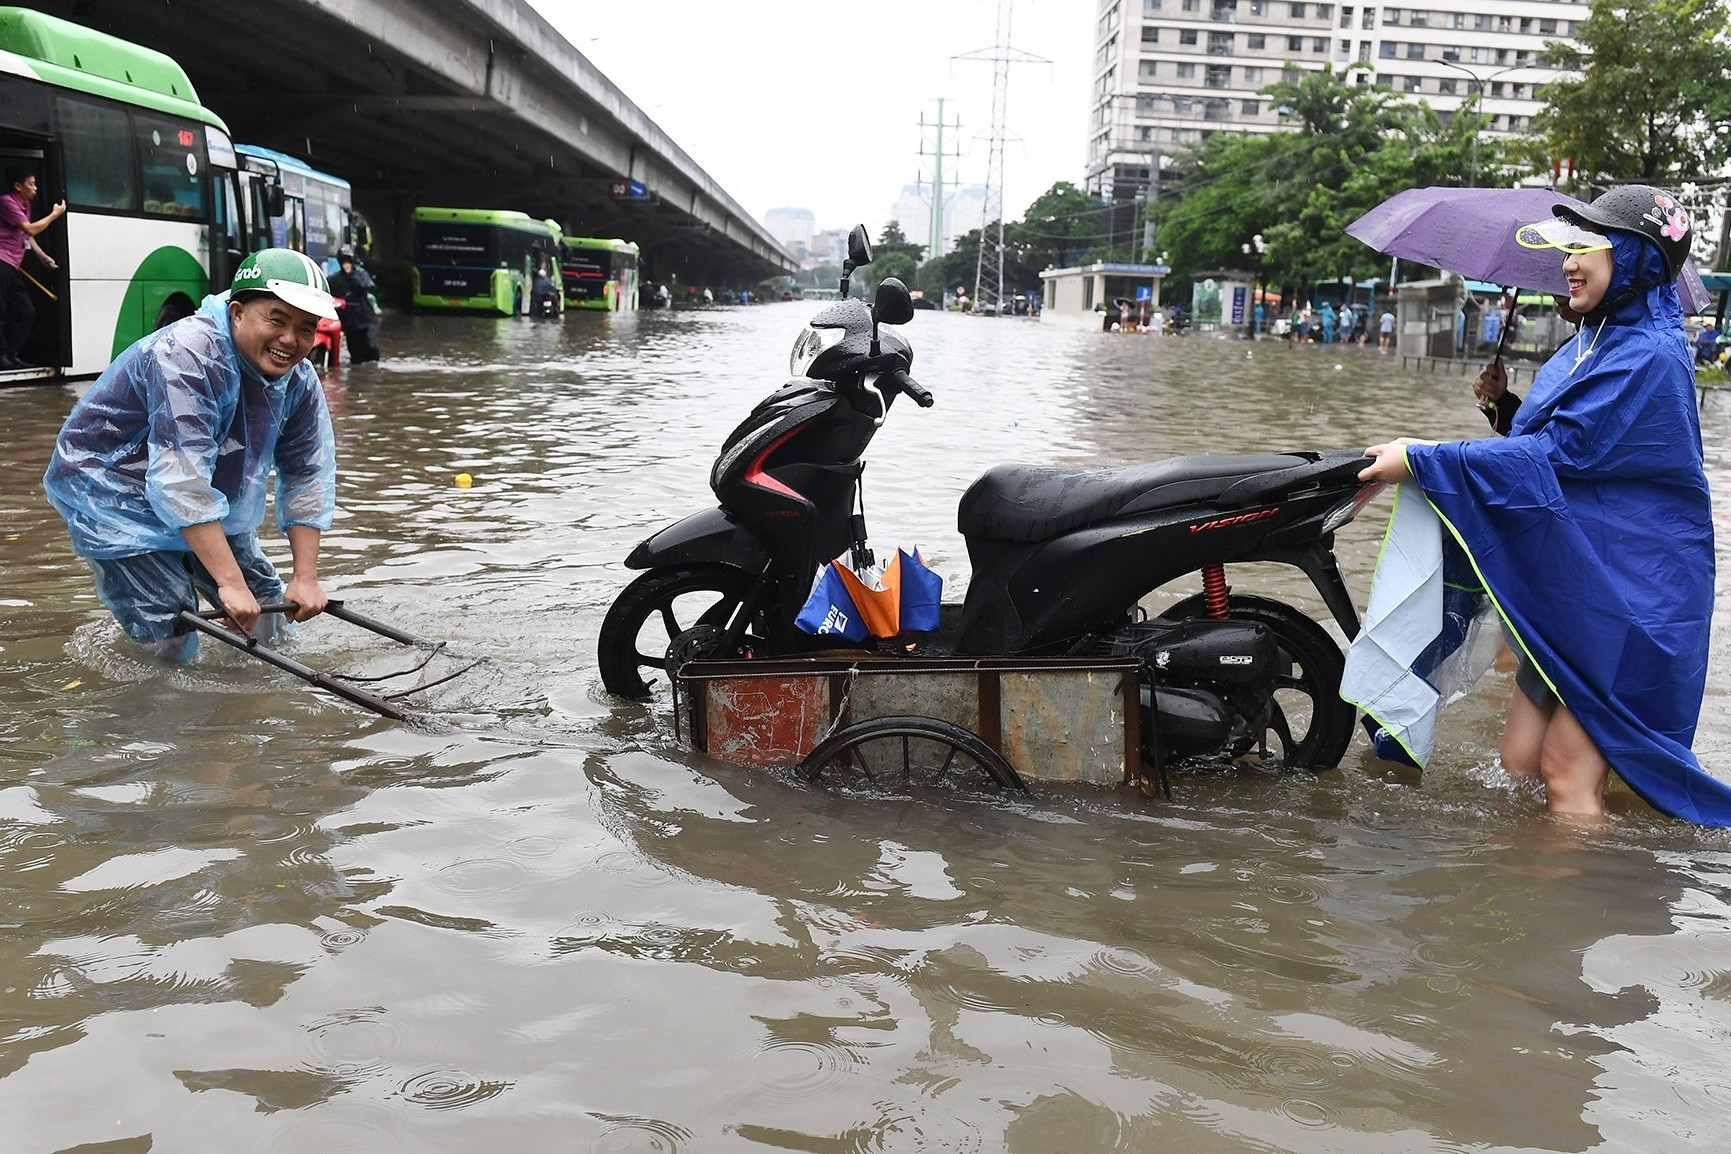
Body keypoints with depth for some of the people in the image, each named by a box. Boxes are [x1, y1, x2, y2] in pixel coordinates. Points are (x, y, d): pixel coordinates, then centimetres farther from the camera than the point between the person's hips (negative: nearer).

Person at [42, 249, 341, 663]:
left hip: (208, 505, 8)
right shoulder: (189, 355, -33)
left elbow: (308, 478, -4)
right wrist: (230, 582, -40)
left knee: (270, 625, 6)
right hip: (113, 492, -7)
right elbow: (180, 482, -38)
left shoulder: (299, 381, -9)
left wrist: (306, 577, -11)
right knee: (171, 644, -15)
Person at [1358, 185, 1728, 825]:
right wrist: (1507, 406, 3)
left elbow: (1558, 456, -23)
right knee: (1521, 762, 12)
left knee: (1568, 775, -4)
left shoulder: (1649, 357, -17)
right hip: (1567, 585, 9)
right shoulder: (1593, 342, 13)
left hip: (1628, 597, -9)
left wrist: (1421, 459, -23)